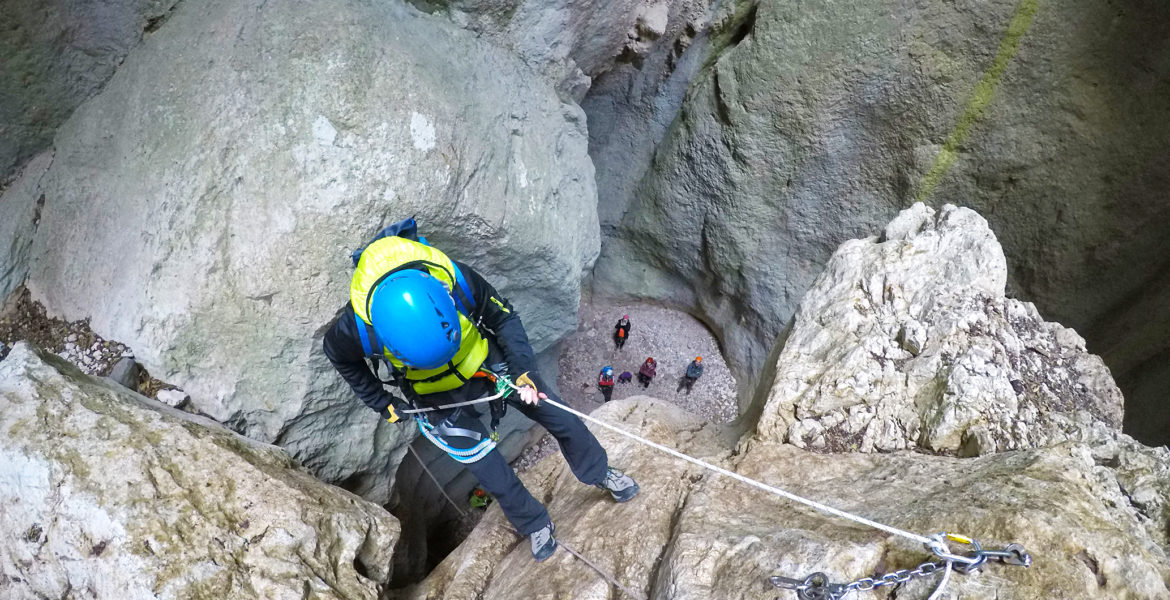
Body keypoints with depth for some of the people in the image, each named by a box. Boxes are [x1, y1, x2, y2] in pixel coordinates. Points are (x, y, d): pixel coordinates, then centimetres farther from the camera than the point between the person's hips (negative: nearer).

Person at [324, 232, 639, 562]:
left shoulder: (456, 278, -34)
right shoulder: (357, 325, -33)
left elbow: (505, 316, -13)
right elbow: (339, 354, -5)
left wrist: (522, 370, -21)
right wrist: (382, 404, -3)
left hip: (486, 359, 1)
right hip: (437, 397, -1)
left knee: (563, 420, 6)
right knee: (494, 474, 3)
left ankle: (600, 473, 35)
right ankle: (534, 524, 33)